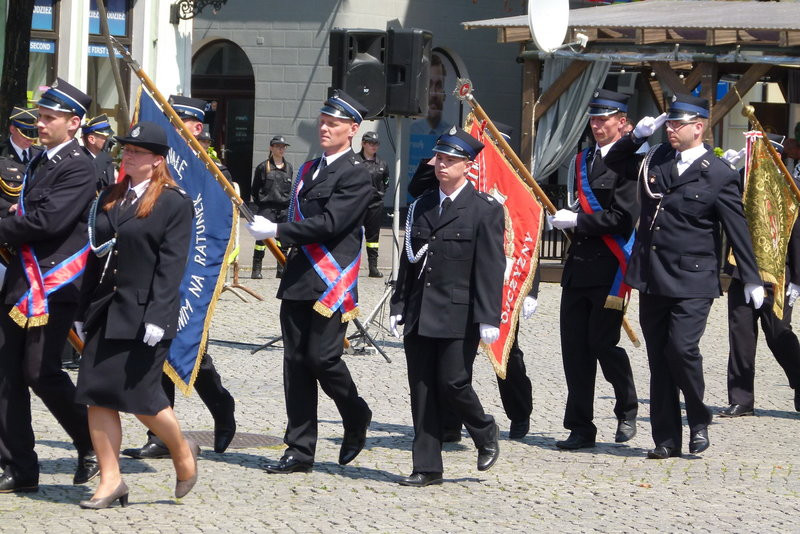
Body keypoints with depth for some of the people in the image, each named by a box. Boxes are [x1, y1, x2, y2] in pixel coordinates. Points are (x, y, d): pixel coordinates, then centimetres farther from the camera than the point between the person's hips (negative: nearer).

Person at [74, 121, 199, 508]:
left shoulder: (175, 204, -6)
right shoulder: (109, 198, 15)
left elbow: (171, 266, -12)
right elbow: (96, 258, 16)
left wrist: (156, 317, -19)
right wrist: (83, 312, 14)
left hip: (142, 315, -7)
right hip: (104, 313, 7)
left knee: (139, 394, -6)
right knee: (97, 395, 0)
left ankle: (182, 452, 20)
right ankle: (110, 481, 6)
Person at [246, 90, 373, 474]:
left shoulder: (356, 176, -8)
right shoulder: (308, 170, 19)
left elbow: (328, 223, -18)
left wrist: (275, 230, -18)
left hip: (330, 284, -8)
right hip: (298, 282, 8)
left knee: (322, 357, -10)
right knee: (296, 362, 4)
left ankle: (356, 417, 19)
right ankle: (300, 450, 7)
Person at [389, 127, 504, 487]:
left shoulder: (485, 210, -4)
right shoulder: (421, 207, 13)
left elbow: (491, 268, -9)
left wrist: (488, 319, -14)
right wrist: (398, 306, 9)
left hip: (459, 318, -5)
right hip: (419, 316, 5)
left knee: (452, 383, -9)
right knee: (422, 392, 4)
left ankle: (485, 433, 20)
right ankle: (426, 468, 10)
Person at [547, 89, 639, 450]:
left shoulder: (629, 162, -7)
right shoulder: (582, 160, 17)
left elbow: (622, 217, -15)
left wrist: (578, 221, -14)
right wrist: (566, 217, 4)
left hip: (609, 268, -7)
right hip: (578, 266, 7)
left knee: (603, 343, -6)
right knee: (574, 346, 3)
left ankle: (627, 411, 19)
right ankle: (581, 427, 9)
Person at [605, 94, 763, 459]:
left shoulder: (719, 175, -5)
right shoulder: (656, 159, 9)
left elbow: (737, 230, -3)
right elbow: (612, 165, 23)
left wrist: (752, 280, -4)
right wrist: (636, 136, 6)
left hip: (692, 281, -5)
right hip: (652, 278, 5)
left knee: (682, 347, -18)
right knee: (658, 358, 7)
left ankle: (699, 423, 4)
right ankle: (666, 439, 13)